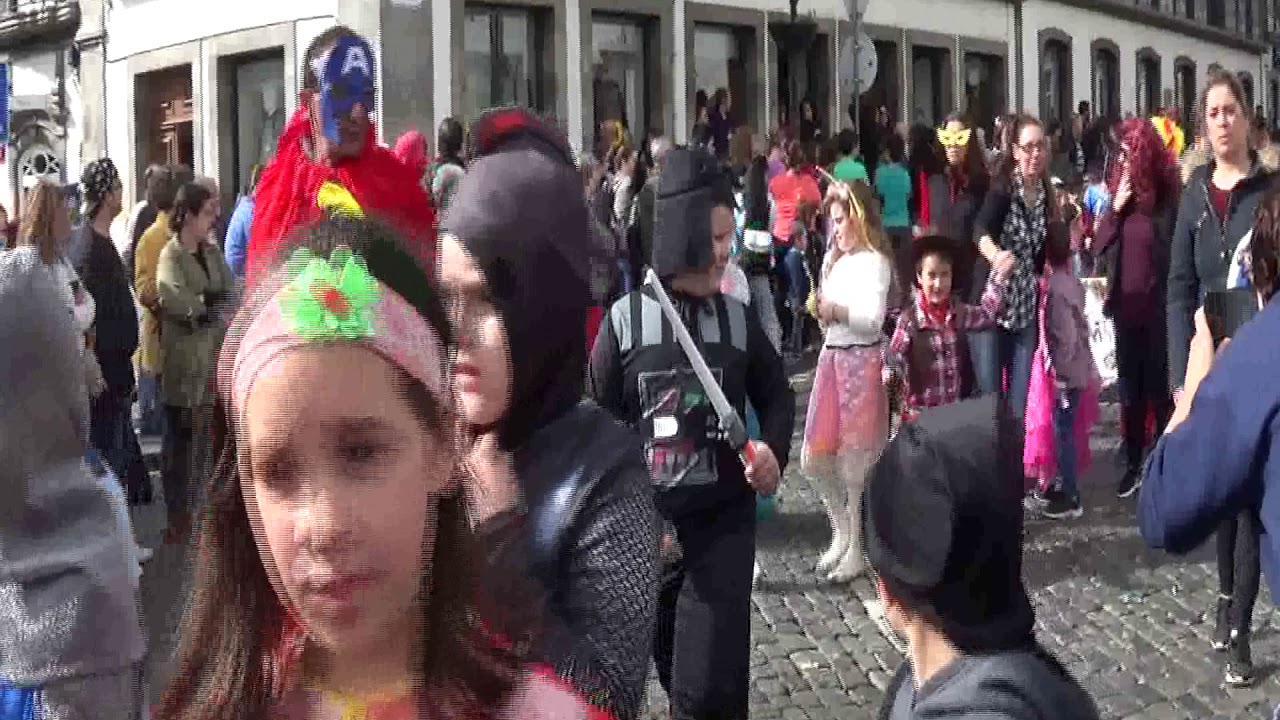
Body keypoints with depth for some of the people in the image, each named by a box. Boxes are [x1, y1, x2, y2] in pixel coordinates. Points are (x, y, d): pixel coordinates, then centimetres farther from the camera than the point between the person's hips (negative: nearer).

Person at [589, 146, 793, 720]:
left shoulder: (737, 319, -1)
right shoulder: (625, 319, -6)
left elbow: (776, 395, 13)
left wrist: (774, 449, -8)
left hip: (723, 523, 0)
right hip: (645, 526, 0)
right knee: (675, 671, 15)